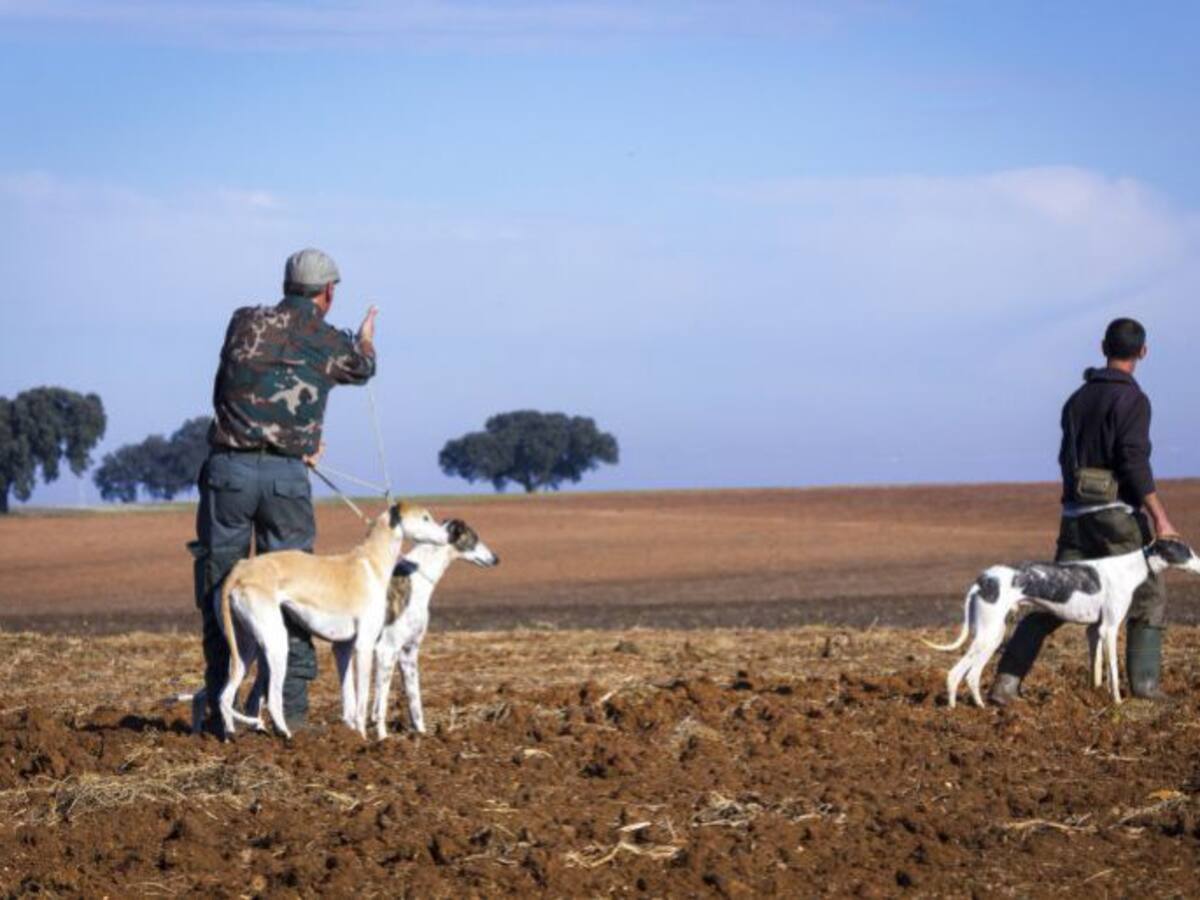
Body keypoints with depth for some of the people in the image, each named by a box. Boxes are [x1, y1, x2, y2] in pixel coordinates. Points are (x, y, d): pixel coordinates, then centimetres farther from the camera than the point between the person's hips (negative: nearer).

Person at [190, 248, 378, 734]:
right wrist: (366, 337, 54)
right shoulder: (332, 343, 6)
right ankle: (292, 708, 2)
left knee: (219, 592, 7)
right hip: (287, 475, 0)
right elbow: (363, 368, 29)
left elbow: (225, 392, 15)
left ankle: (221, 707, 6)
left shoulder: (244, 323, 7)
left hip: (228, 469, 0)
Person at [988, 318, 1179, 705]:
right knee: (1148, 596, 10)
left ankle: (1007, 680, -7)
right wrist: (1160, 519, -18)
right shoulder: (1132, 399, -9)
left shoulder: (1078, 399, 14)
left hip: (1076, 514, 6)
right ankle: (1143, 681, 2)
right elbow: (1134, 463, -18)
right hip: (1118, 513, -6)